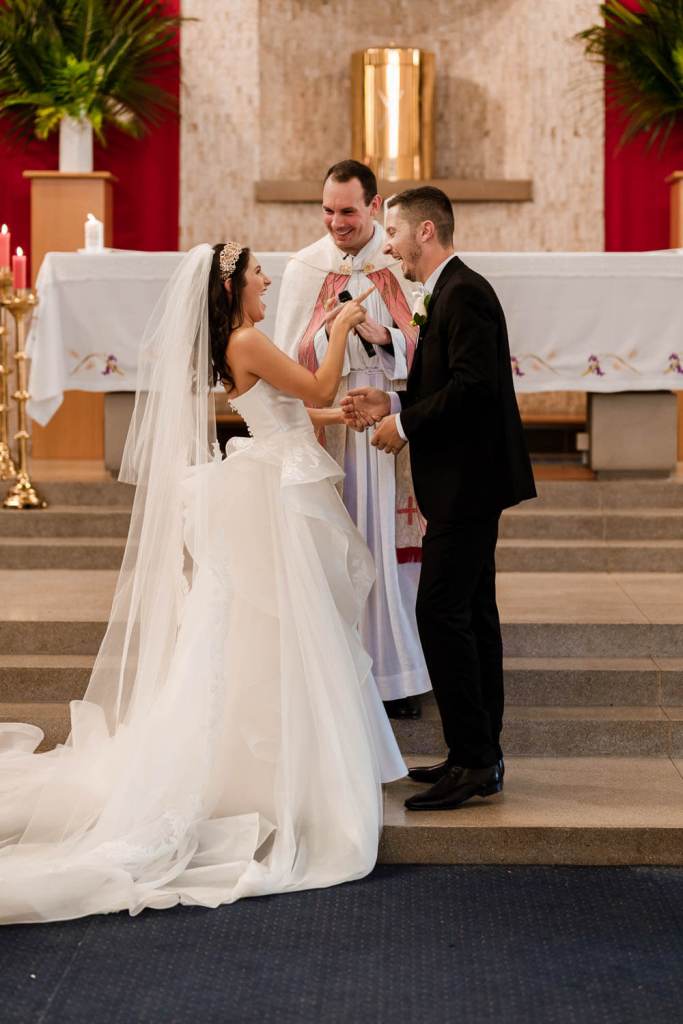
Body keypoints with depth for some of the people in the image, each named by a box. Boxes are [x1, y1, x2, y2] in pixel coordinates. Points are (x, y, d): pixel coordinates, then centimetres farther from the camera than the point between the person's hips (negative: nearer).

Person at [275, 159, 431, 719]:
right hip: (327, 424, 1)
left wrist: (381, 335, -16)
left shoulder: (404, 265, 2)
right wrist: (331, 331, -12)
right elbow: (288, 359, 5)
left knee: (393, 545, 3)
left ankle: (398, 673, 13)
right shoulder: (305, 268, 5)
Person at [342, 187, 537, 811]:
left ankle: (473, 762, -6)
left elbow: (473, 385, -25)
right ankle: (482, 755, 20)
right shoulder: (451, 292, 17)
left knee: (442, 614, -11)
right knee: (472, 614, 13)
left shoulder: (464, 293, -15)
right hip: (467, 481, 11)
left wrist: (406, 424, -16)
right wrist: (394, 404, 7)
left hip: (466, 483, -11)